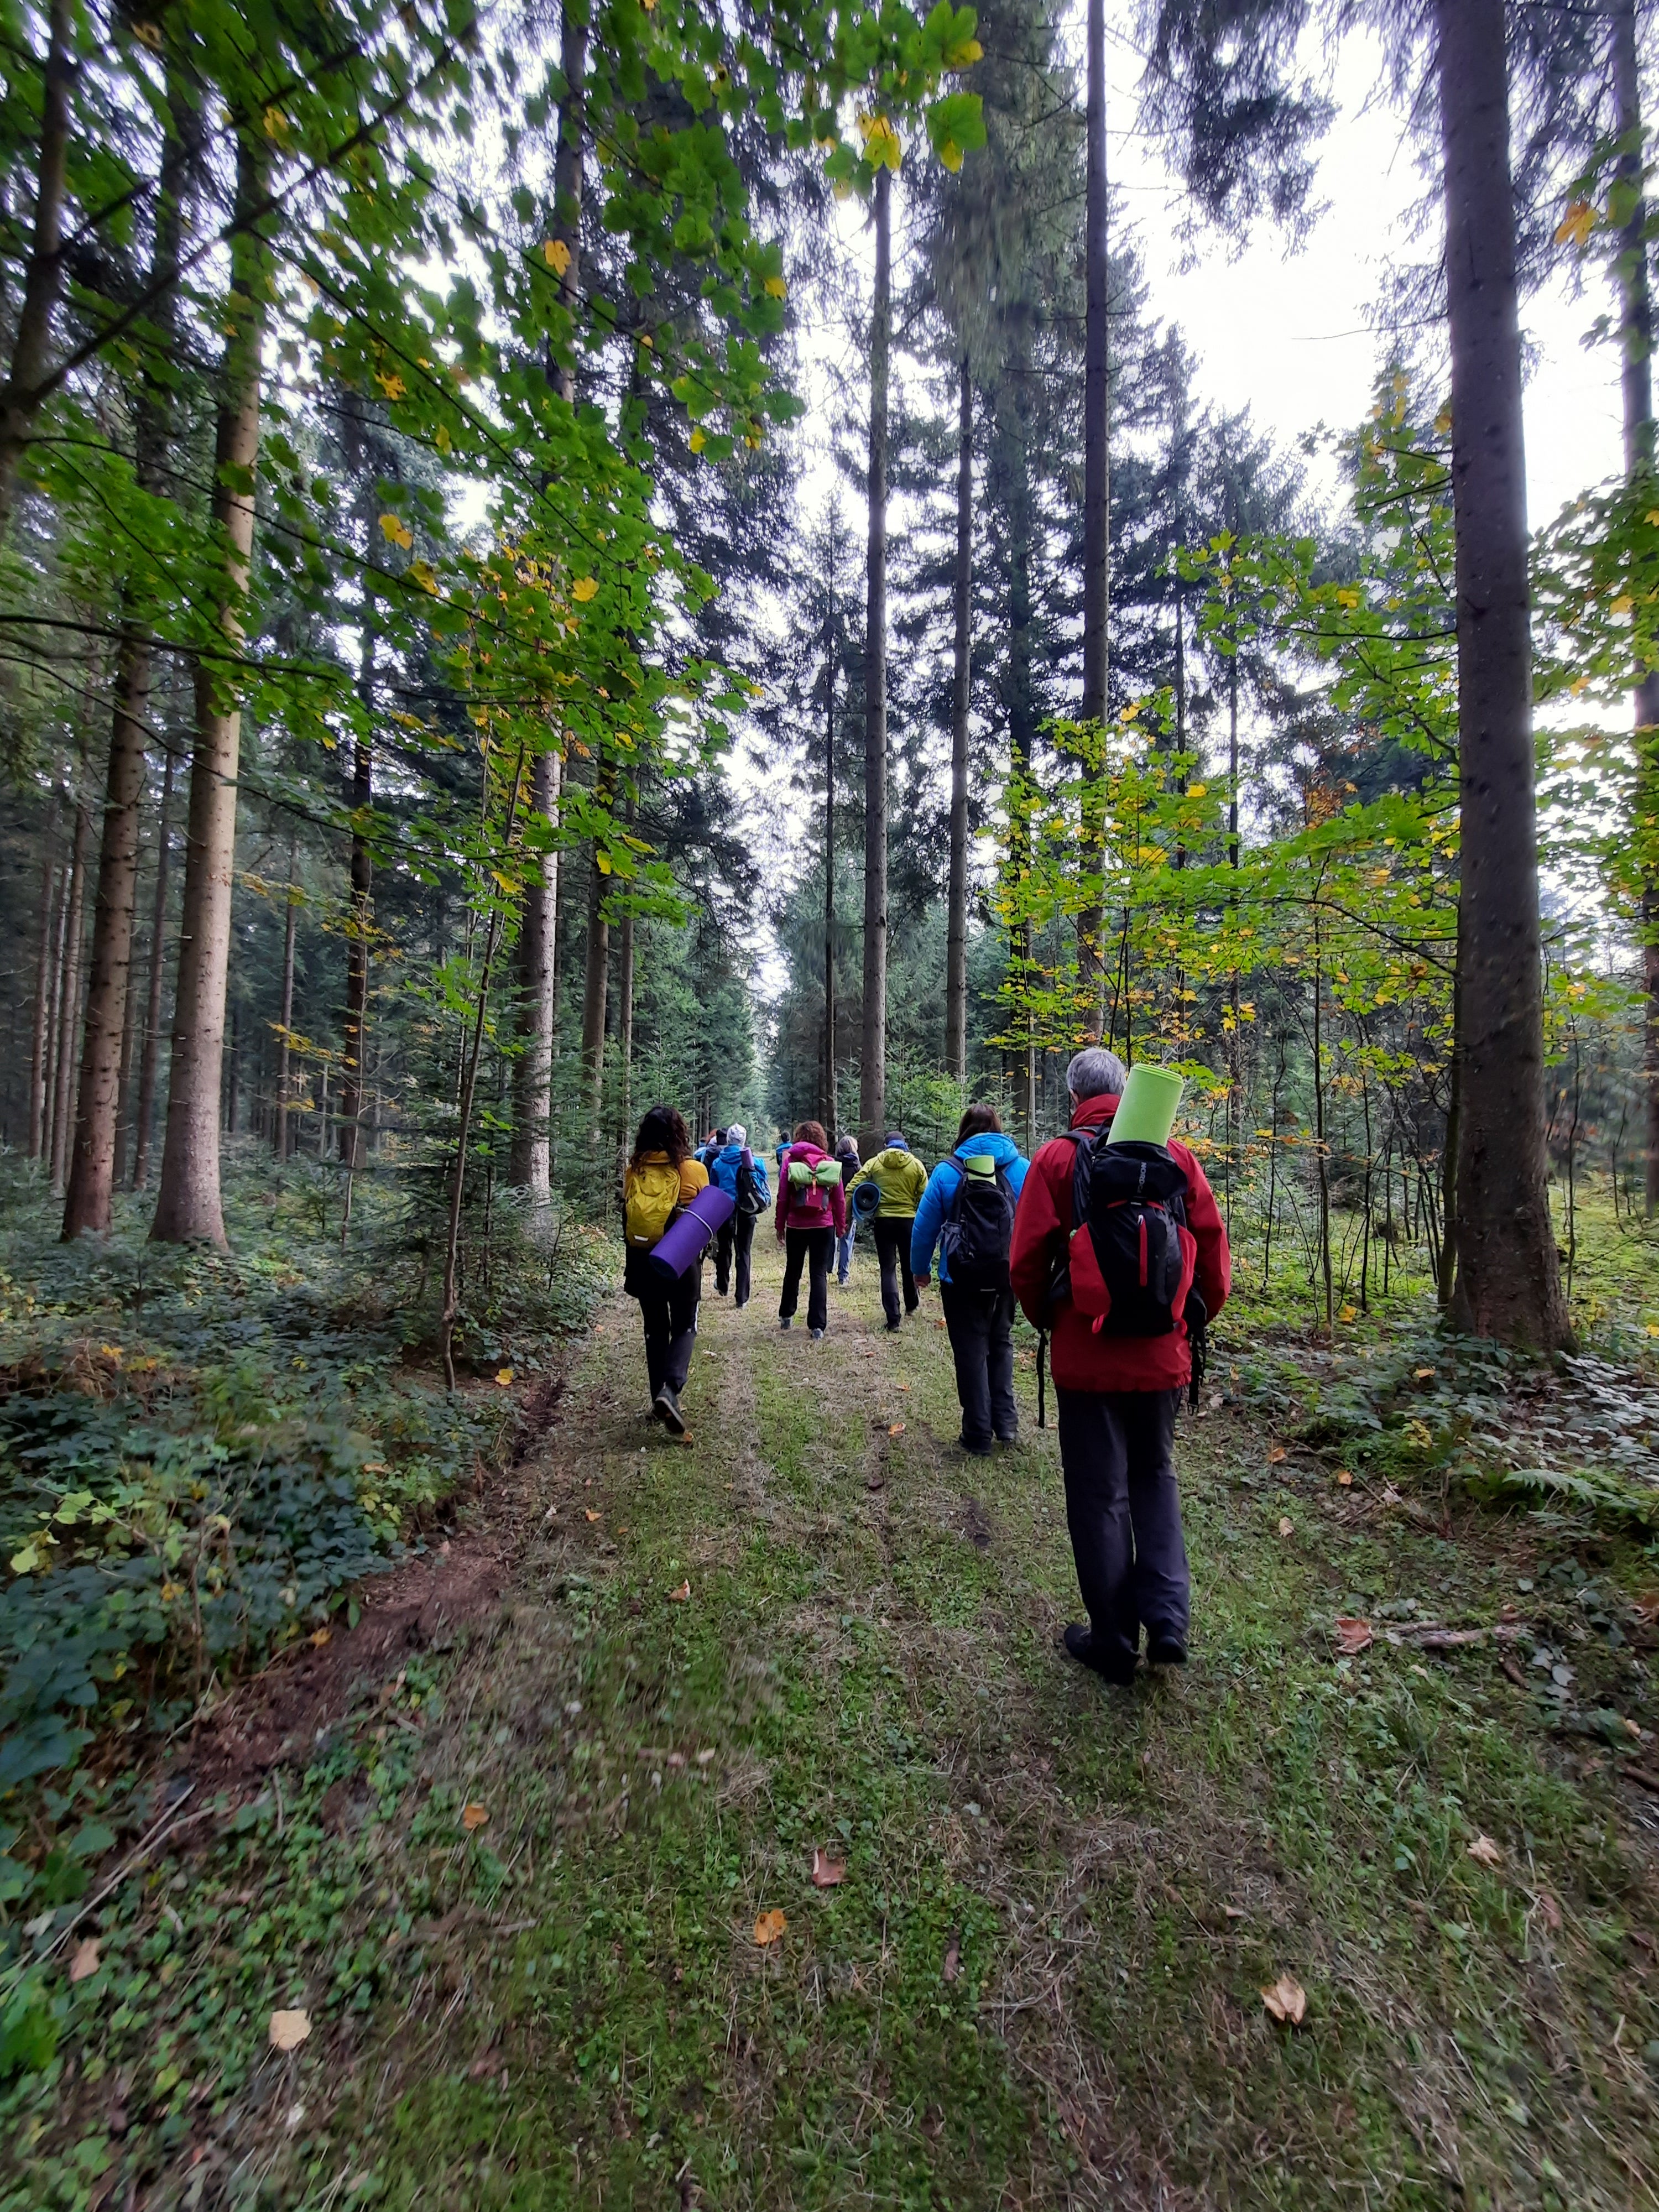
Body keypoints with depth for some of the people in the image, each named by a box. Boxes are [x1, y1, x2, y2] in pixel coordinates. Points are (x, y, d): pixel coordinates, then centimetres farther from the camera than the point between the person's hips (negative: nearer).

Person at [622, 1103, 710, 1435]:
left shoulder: (634, 1171, -4)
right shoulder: (693, 1170, -11)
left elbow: (626, 1218, 6)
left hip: (642, 1259, 3)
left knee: (655, 1330, 16)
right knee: (684, 1327, 10)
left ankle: (660, 1399, 22)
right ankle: (670, 1390, -11)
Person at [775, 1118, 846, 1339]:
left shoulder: (790, 1160, -3)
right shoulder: (830, 1163, -1)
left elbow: (782, 1197, -4)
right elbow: (840, 1199, 1)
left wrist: (780, 1225, 5)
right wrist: (841, 1226, 11)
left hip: (796, 1226, 0)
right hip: (824, 1226, 0)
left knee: (793, 1271, 18)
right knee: (819, 1274, 4)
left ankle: (786, 1315, 31)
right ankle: (817, 1326, 2)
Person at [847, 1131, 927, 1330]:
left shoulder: (874, 1163, 0)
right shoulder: (916, 1165, 0)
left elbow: (851, 1189, -8)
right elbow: (924, 1198, -3)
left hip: (883, 1220, -1)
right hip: (909, 1220, 1)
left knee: (888, 1269, 5)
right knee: (909, 1265, 20)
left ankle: (893, 1318, 0)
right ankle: (912, 1304, 40)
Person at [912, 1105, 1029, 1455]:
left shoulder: (947, 1171, -7)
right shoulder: (1022, 1167, -1)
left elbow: (925, 1225, -5)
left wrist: (920, 1269, 8)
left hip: (963, 1279, -2)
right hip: (1009, 1276, 3)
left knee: (971, 1351, 11)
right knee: (1001, 1343, 23)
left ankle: (979, 1435, 16)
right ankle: (1006, 1422, 20)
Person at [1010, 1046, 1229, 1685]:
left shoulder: (1057, 1158, -9)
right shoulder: (1175, 1154, -1)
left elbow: (1026, 1261, -11)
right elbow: (1213, 1246, 0)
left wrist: (1046, 1321, 8)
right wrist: (1197, 1316, 16)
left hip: (1087, 1357, -3)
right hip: (1163, 1355, 3)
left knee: (1099, 1494, 13)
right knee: (1154, 1476, 25)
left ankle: (1113, 1642, 27)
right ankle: (1167, 1619, 20)